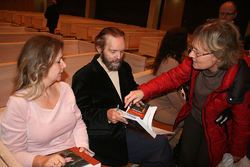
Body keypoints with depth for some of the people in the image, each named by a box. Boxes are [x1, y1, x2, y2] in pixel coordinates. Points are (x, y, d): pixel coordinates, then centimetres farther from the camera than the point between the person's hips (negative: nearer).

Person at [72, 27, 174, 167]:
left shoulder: (125, 67, 13)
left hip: (128, 126, 7)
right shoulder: (83, 77, -8)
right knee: (161, 145, -21)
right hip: (105, 138, -7)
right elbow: (82, 113, -10)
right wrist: (106, 115, -27)